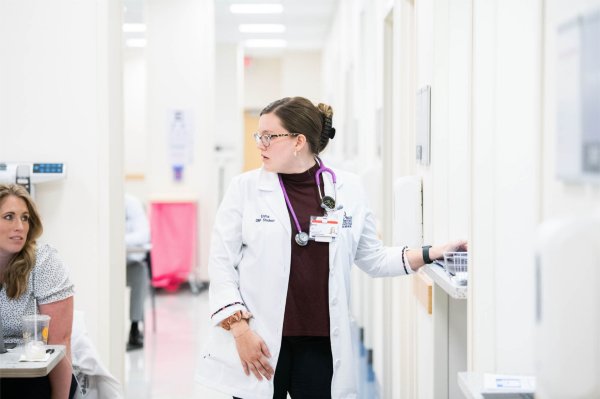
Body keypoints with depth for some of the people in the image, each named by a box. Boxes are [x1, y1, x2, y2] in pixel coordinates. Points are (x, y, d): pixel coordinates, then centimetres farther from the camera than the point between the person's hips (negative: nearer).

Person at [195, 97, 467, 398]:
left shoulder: (348, 190, 4)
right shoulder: (246, 188, 0)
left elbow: (373, 258, 12)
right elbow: (222, 262, 0)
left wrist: (432, 254, 2)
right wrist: (240, 328, -9)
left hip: (321, 343, 1)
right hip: (260, 343, -1)